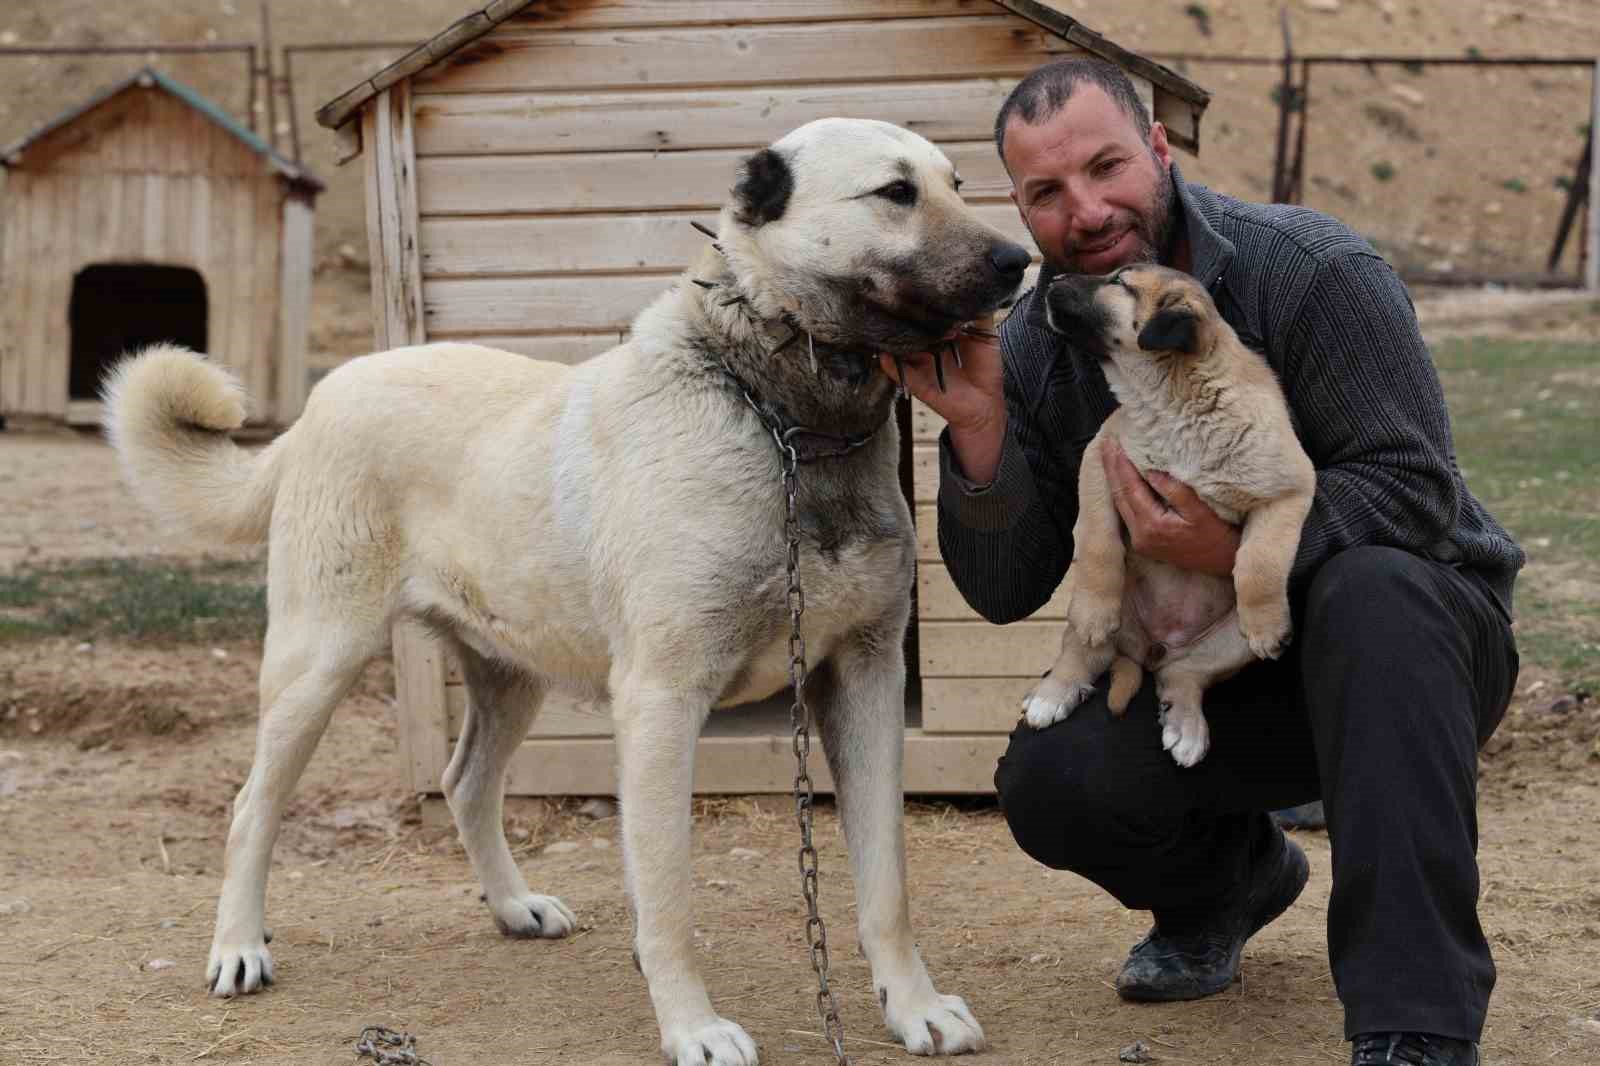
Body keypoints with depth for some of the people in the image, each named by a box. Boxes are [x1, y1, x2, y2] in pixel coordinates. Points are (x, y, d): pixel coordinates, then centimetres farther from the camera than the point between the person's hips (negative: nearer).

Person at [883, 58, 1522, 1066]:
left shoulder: (1313, 270, -18)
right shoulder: (1033, 344, -4)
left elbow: (1415, 489, -23)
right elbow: (1006, 591, -7)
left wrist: (1236, 549, -35)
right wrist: (979, 429, -24)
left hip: (1401, 638, -4)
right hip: (1209, 682, 4)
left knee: (1369, 587, -39)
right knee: (1048, 777, -24)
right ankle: (1232, 878, 15)